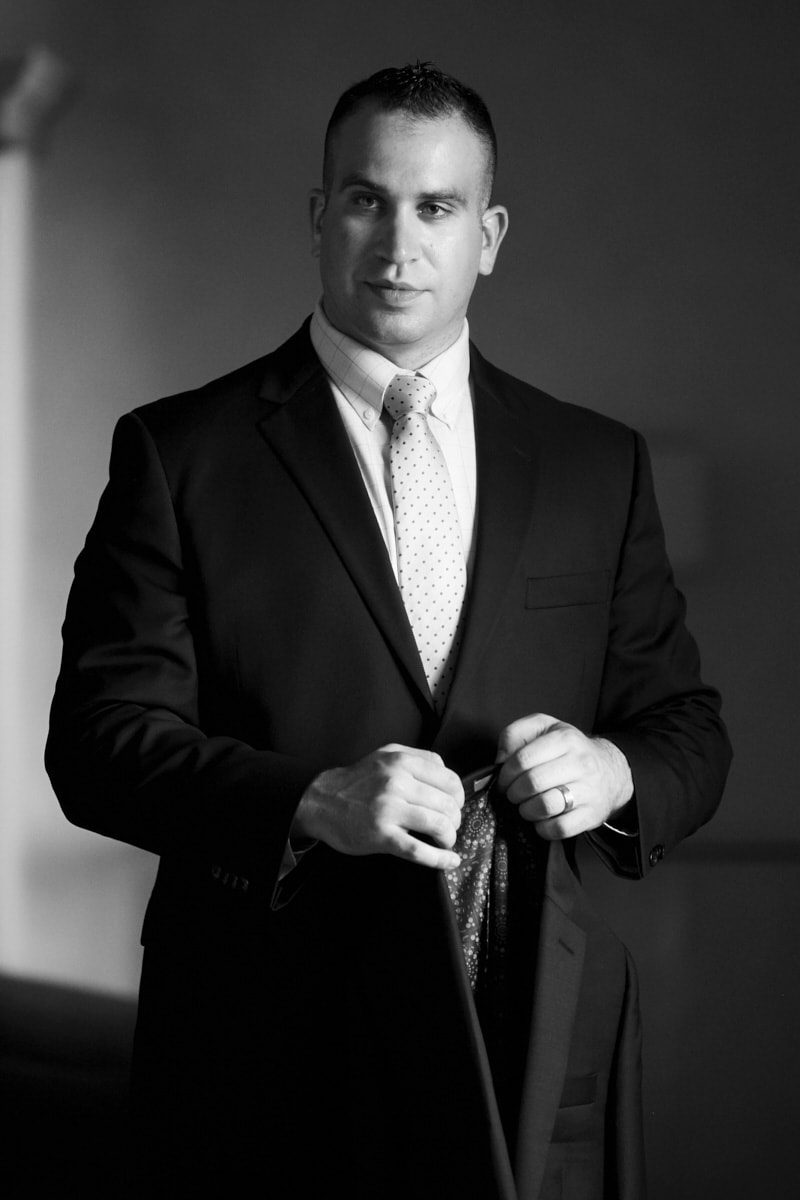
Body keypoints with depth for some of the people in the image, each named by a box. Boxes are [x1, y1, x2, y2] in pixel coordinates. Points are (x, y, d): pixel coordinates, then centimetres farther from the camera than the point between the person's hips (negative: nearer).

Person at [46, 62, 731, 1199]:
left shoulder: (598, 465, 10)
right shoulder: (180, 453, 1)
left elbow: (686, 726, 13)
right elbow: (98, 736, -6)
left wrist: (612, 770, -11)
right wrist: (313, 801, -22)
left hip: (536, 1066, 3)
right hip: (269, 1055, -2)